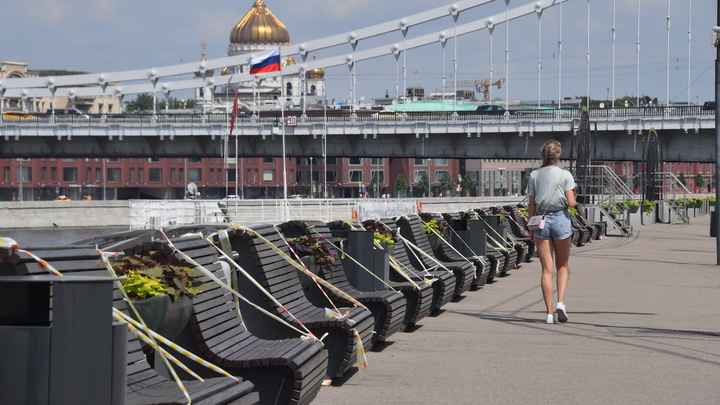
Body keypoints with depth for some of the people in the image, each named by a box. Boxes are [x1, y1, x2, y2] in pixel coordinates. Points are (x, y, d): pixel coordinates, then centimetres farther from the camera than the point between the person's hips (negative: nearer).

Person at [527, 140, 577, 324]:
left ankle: (550, 313, 1)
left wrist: (531, 228, 12)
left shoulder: (534, 176, 2)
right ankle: (560, 303, -6)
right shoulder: (565, 175, -4)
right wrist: (573, 197, 14)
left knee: (546, 269, 4)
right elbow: (571, 202, -10)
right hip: (561, 219, -1)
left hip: (541, 221, 1)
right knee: (562, 266, 14)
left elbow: (531, 206, 3)